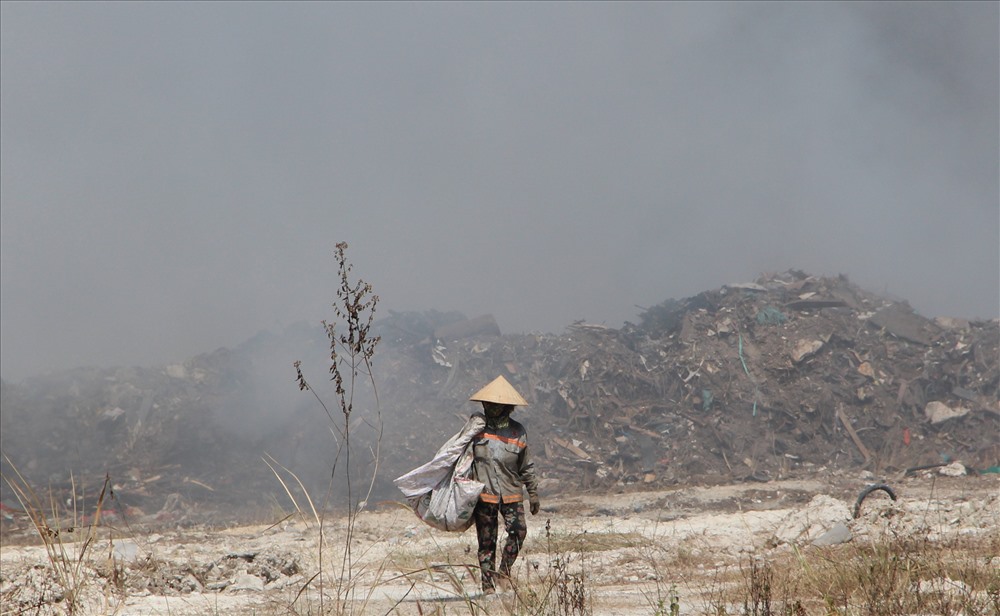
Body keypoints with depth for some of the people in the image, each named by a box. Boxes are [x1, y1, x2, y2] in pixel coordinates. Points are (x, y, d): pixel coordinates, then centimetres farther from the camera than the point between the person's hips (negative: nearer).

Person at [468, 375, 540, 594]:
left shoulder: (517, 431, 4)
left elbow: (527, 467, 12)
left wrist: (533, 494, 12)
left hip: (511, 493, 1)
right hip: (484, 493, -1)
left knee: (519, 531, -14)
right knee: (486, 540, 1)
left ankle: (504, 570, 6)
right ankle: (488, 582, 9)